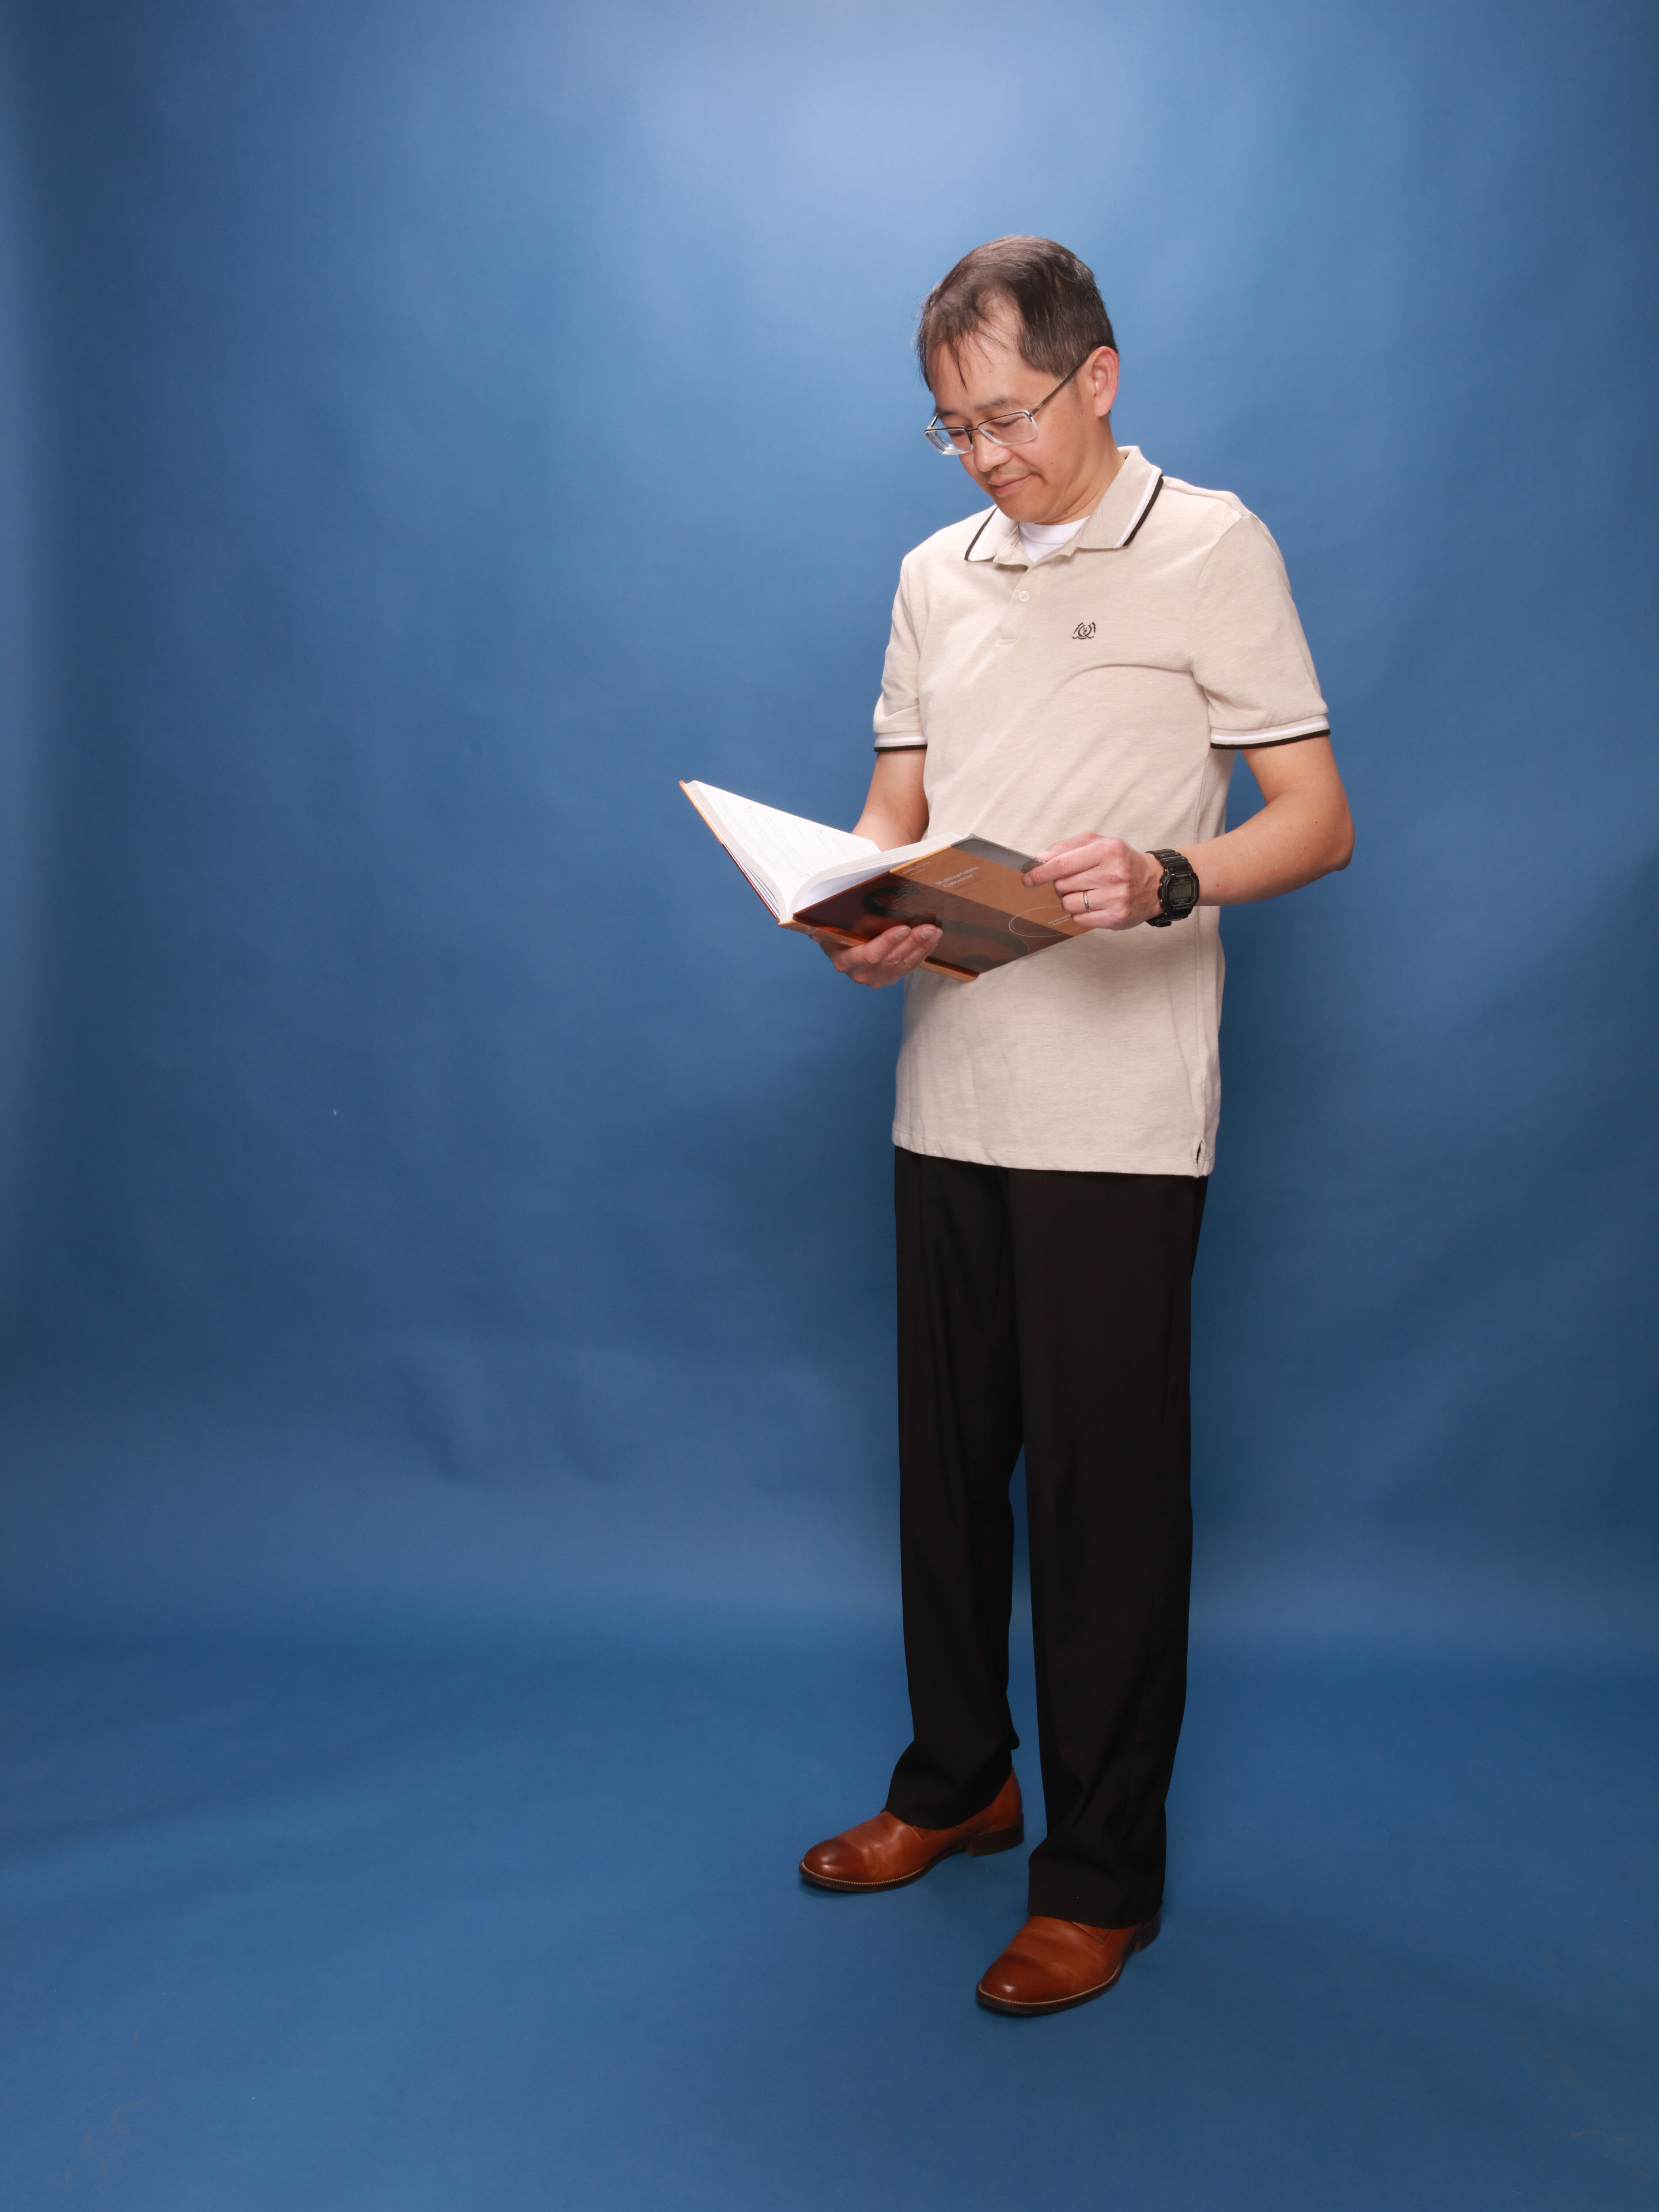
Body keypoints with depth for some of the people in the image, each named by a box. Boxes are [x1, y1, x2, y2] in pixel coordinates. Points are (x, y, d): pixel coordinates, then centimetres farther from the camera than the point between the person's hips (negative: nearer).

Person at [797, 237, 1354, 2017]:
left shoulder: (1212, 548, -1)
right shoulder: (936, 575, 16)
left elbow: (1319, 817, -5)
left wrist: (1166, 880, -24)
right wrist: (865, 917, -4)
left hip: (1116, 1105, -5)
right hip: (948, 1087, 6)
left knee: (1105, 1483, 0)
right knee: (947, 1458, 13)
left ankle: (1103, 1871, 15)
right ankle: (958, 1783, 32)